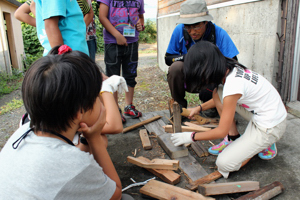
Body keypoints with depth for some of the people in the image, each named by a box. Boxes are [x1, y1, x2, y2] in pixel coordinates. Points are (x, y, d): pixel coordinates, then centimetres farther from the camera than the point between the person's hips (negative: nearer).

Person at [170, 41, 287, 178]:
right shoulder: (230, 69, -4)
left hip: (271, 127, -9)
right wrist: (199, 108, 15)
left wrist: (191, 137, -9)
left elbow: (221, 131, -21)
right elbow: (220, 99, 19)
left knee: (223, 164, -11)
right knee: (218, 93, 1)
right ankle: (234, 139, 7)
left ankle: (264, 146, 7)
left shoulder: (232, 85, -29)